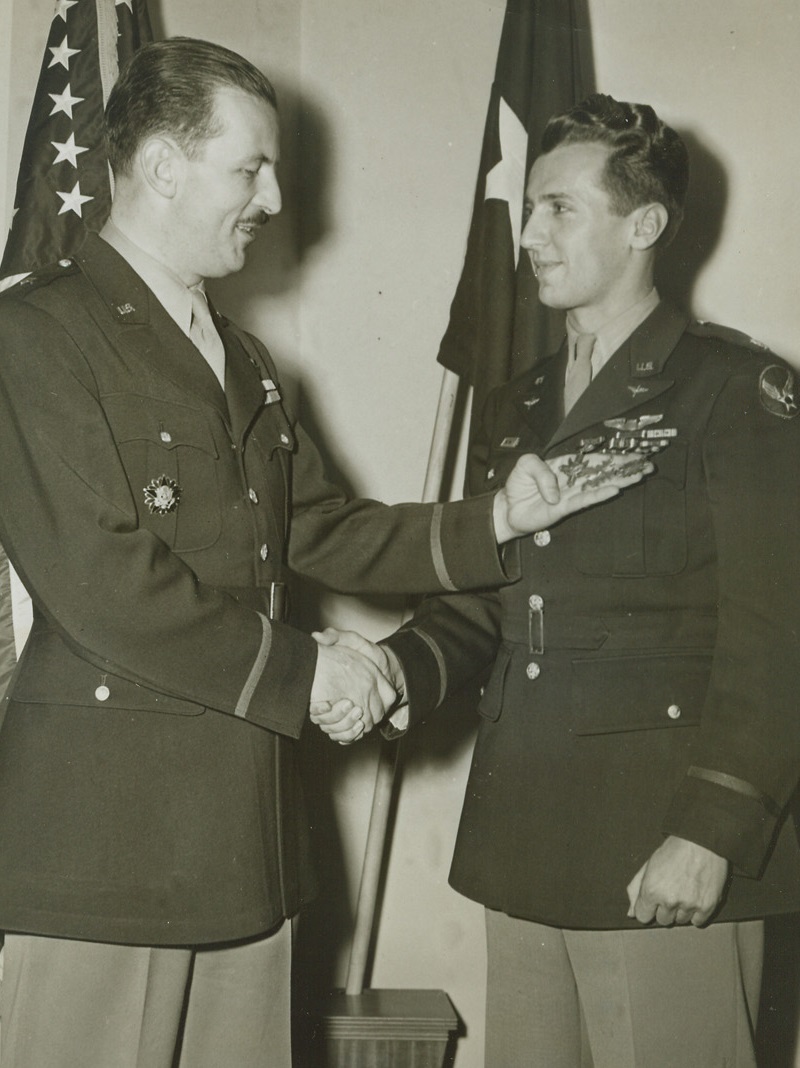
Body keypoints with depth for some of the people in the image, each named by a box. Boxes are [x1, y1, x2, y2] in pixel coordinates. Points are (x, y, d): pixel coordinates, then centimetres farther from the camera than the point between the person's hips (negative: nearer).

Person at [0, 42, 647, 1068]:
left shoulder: (241, 358, 20)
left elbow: (316, 527, 18)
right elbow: (99, 579, -17)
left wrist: (494, 519, 6)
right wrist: (301, 672, -12)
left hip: (244, 819, 8)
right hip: (105, 821, -7)